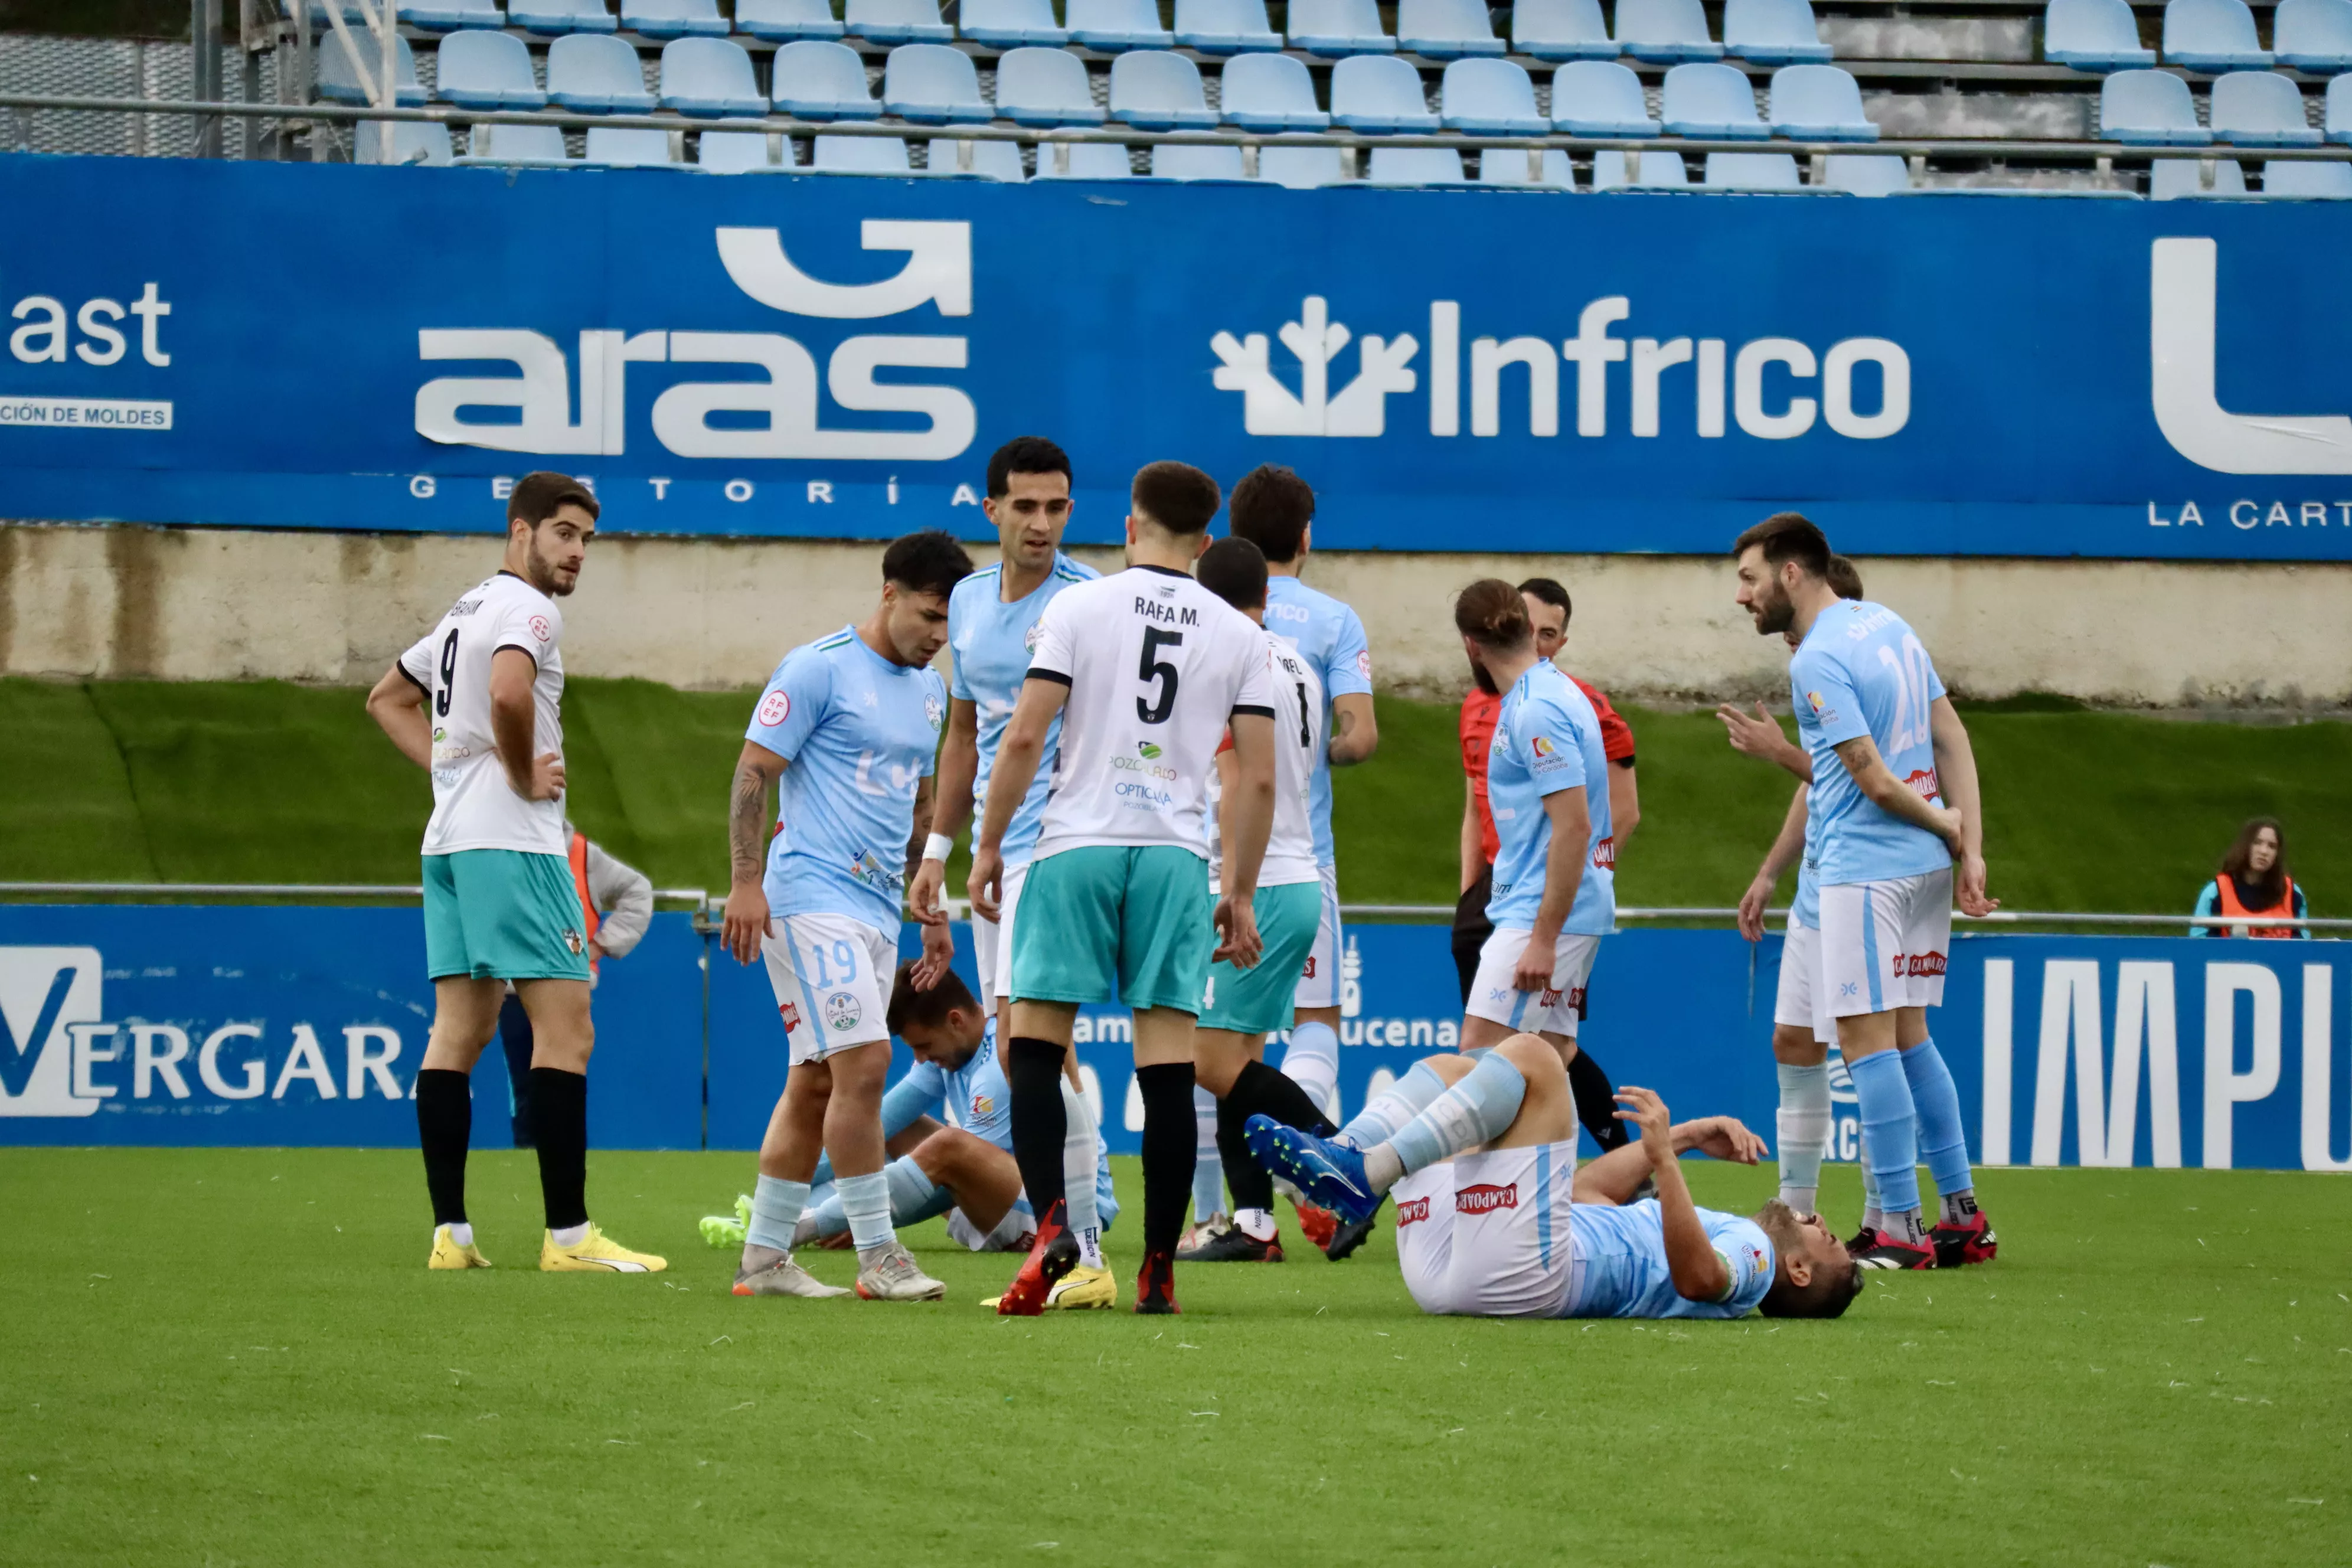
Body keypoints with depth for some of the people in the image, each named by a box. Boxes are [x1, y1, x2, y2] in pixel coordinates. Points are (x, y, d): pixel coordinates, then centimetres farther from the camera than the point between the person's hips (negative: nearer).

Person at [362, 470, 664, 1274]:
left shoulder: (467, 610, 20)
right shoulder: (527, 610, -10)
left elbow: (388, 700, 31)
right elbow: (507, 693, -30)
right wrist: (523, 777, -15)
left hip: (450, 840, 10)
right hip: (511, 843, -10)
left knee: (458, 1032, 6)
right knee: (565, 1028, -9)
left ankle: (450, 1232, 4)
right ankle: (568, 1234, -13)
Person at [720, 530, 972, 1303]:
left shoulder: (929, 690, 16)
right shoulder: (818, 669, -8)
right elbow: (753, 772, -9)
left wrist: (930, 907, 24)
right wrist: (746, 882, -16)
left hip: (878, 909, 8)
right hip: (813, 896, -8)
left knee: (816, 1081, 7)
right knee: (863, 1062, -14)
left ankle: (765, 1256, 11)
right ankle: (877, 1255, -11)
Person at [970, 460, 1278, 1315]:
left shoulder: (1079, 606, 1)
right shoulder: (1240, 635, 8)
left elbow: (1024, 737, -4)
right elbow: (1258, 778, 6)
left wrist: (989, 845, 5)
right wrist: (1241, 894, 13)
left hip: (1078, 845, -2)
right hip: (1177, 857, 2)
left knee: (1033, 1047, 2)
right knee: (1168, 1065, 1)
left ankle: (1054, 1222, -19)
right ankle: (1158, 1267, -1)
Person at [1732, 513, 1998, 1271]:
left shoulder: (1818, 660, -15)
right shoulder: (1888, 624, 12)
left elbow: (1876, 782, -18)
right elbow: (1952, 738, 12)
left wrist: (1947, 829, -1)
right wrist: (1969, 847, 6)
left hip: (1867, 867, -9)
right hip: (1926, 866, 9)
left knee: (1868, 1038, -7)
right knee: (1908, 1035, 15)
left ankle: (1900, 1227, -9)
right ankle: (1963, 1214, 15)